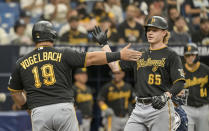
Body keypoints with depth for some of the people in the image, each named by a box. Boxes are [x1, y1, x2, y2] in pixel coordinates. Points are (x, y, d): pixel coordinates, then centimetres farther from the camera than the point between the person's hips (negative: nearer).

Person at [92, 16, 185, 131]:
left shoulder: (170, 55, 0)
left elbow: (180, 83, -7)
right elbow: (115, 67, 17)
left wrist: (166, 96, -23)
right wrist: (104, 44, 18)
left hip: (160, 108, -6)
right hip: (139, 108, 6)